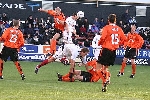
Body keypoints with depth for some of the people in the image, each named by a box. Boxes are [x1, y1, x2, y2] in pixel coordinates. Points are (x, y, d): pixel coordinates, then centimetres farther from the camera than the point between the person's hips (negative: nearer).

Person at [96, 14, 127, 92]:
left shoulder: (106, 28, -8)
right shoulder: (119, 29, 5)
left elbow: (103, 37, -20)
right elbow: (124, 39, 6)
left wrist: (99, 43, 0)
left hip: (106, 49, -5)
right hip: (114, 51, 5)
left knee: (98, 67, 0)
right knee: (106, 68, 19)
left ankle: (104, 80, -22)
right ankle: (104, 86, 14)